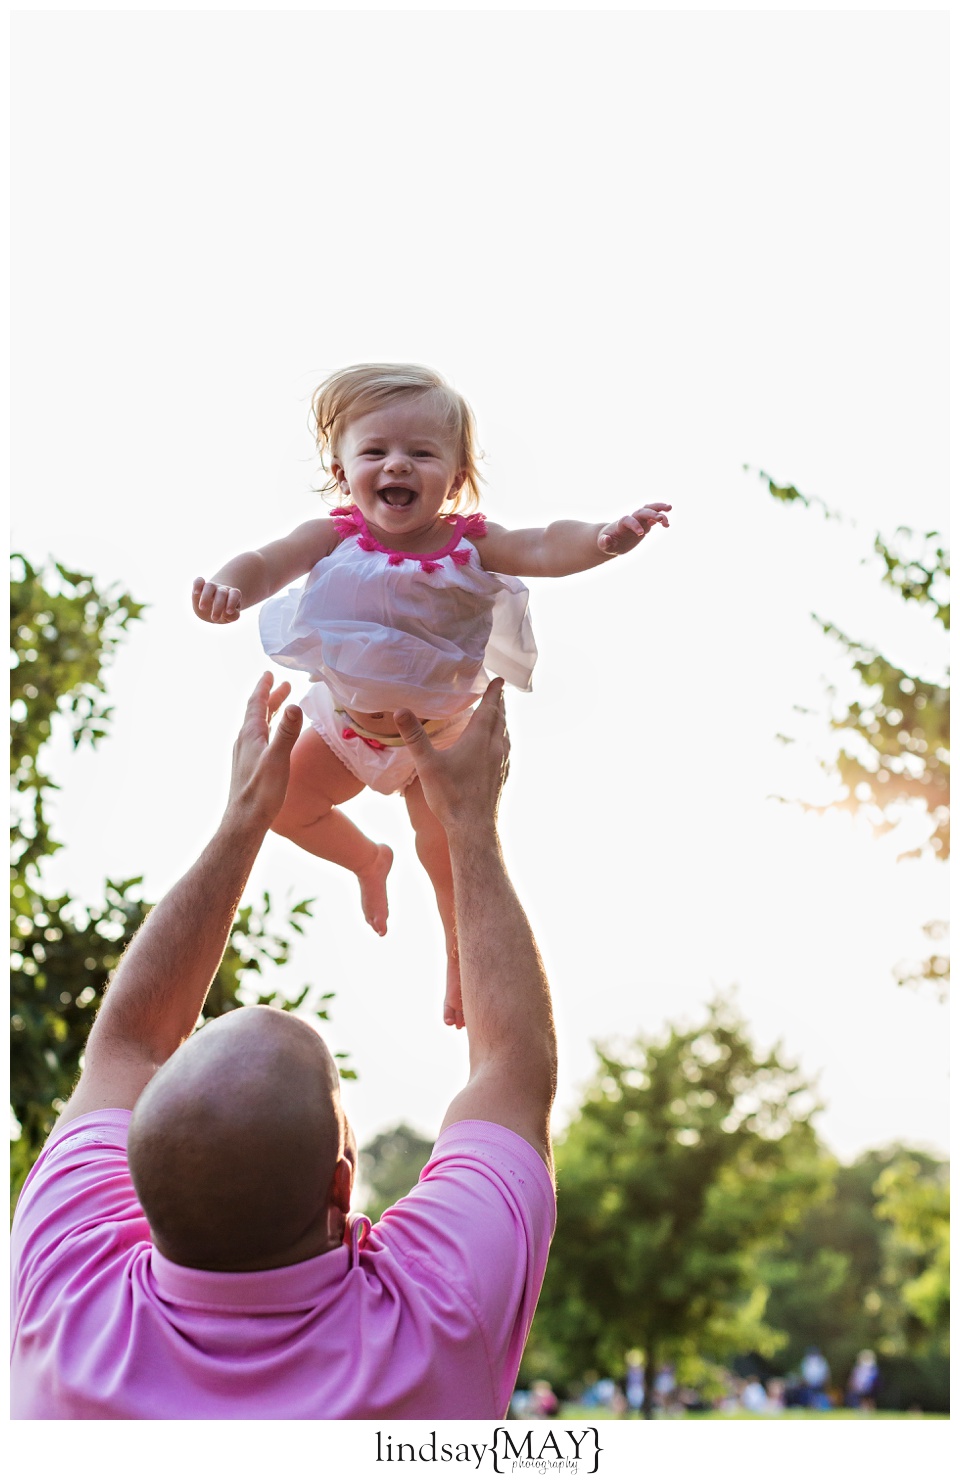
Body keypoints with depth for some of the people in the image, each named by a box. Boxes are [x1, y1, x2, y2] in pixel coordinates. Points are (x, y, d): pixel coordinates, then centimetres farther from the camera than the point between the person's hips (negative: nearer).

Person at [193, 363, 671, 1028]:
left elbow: (545, 549, -38)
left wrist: (604, 538, -60)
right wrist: (231, 586, -56)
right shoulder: (336, 537, -19)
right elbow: (270, 560, -31)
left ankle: (462, 958, 30)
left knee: (449, 856, -1)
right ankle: (368, 860, 39)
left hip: (440, 732, -2)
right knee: (282, 803, 9)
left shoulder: (469, 544, -23)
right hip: (347, 721, 3)